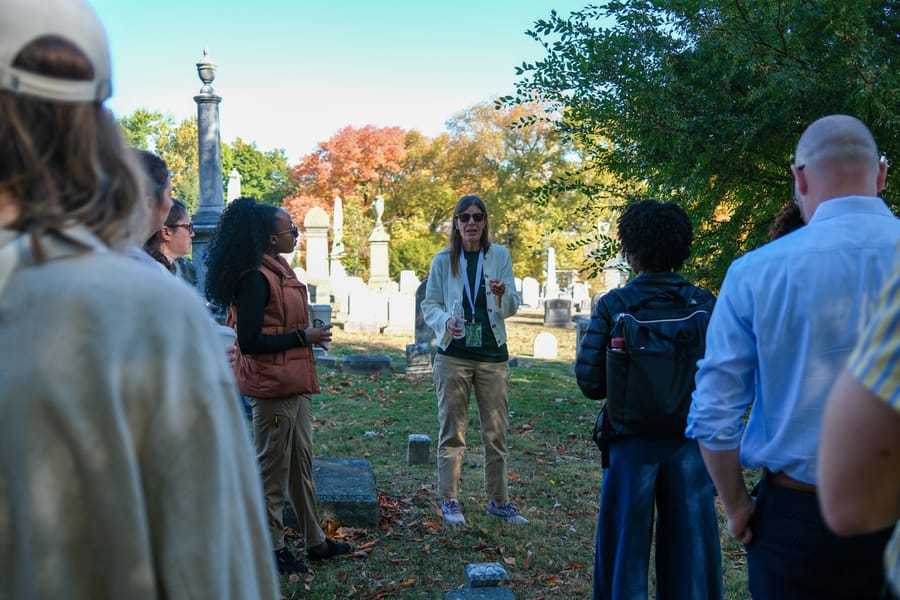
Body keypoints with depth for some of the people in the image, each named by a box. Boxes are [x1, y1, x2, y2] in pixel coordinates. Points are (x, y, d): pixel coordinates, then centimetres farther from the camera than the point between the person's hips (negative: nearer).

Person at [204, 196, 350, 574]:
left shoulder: (279, 271, 12)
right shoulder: (255, 278, -17)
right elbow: (249, 342, -21)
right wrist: (303, 337, -18)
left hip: (294, 384, 10)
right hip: (272, 387, -10)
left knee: (302, 464, 17)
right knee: (273, 470, 3)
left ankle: (315, 541, 29)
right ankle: (273, 548, 18)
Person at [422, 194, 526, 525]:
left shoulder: (500, 255, 3)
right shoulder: (443, 260, 1)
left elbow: (511, 308, 2)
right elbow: (430, 303, 3)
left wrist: (503, 294, -21)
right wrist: (445, 322, -18)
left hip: (493, 354, 1)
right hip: (453, 355, -1)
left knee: (496, 432, 8)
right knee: (452, 432, 5)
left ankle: (498, 500, 22)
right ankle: (449, 500, 19)